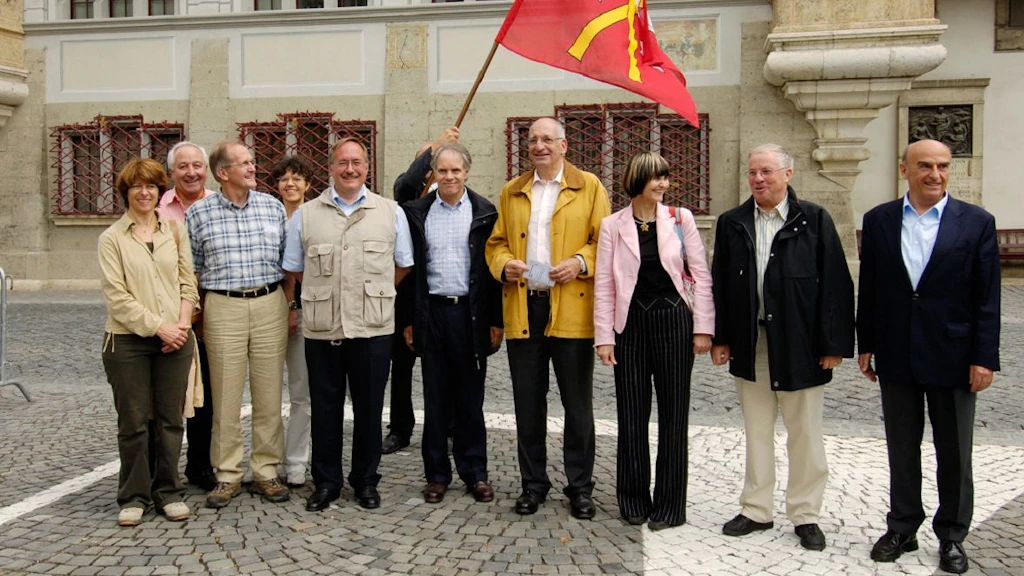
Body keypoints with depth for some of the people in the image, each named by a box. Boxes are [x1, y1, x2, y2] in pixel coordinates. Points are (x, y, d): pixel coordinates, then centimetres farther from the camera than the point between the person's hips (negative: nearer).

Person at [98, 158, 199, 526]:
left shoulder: (175, 231, 10)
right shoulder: (112, 238, 1)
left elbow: (188, 282, 8)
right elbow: (116, 295, -7)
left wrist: (183, 323, -8)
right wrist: (158, 326, -13)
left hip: (175, 340, 2)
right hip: (128, 341, -2)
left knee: (171, 419, 7)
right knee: (133, 422, 4)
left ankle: (168, 491, 19)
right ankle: (134, 496, 17)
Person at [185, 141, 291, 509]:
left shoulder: (272, 206, 7)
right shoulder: (198, 213, 2)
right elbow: (192, 267, 7)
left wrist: (288, 305, 7)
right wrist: (195, 312, 5)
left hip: (269, 303, 2)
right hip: (222, 306, -1)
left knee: (269, 393, 5)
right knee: (226, 395, 3)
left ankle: (266, 472, 16)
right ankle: (227, 475, 14)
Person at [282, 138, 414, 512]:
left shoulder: (391, 212, 6)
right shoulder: (305, 215, 7)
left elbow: (403, 265, 13)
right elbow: (294, 269, 14)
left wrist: (375, 293, 11)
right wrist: (325, 294, 12)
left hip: (373, 328, 0)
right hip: (321, 329, 1)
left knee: (369, 407, 8)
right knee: (325, 408, 8)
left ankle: (366, 480, 23)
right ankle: (326, 482, 22)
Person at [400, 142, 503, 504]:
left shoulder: (484, 213, 2)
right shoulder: (417, 213, 6)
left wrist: (496, 320, -3)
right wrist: (408, 319, 3)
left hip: (471, 313, -1)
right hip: (432, 312, 1)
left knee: (470, 398, 7)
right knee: (435, 398, 8)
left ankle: (475, 473, 18)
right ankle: (437, 474, 18)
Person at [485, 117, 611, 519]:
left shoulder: (590, 187, 6)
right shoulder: (511, 192, 16)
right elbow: (496, 243, 16)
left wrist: (581, 263, -15)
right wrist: (502, 265, -4)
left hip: (572, 309, -3)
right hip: (522, 309, 3)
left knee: (578, 405, 4)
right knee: (528, 404, 8)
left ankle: (580, 487, 17)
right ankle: (533, 483, 21)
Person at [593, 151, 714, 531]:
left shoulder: (680, 218, 2)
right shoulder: (613, 225, 1)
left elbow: (701, 275, 2)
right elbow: (604, 284, 0)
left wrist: (703, 327, -4)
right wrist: (604, 337, -6)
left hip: (673, 320, 0)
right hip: (631, 324, 0)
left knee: (673, 414, 5)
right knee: (632, 415, 7)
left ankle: (669, 505, 17)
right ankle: (634, 502, 21)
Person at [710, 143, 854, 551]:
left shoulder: (814, 220, -4)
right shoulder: (732, 223, 6)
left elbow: (835, 284, -6)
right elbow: (719, 284, 8)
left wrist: (833, 344, -9)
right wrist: (720, 338, 3)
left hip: (799, 346, -3)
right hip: (750, 345, 3)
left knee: (804, 434, 9)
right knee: (756, 432, 13)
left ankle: (805, 514, 23)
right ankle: (757, 510, 26)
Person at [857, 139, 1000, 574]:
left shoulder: (977, 223, -3)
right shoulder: (878, 221, 3)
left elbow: (987, 297, -4)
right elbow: (868, 290, 6)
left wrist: (984, 358, -8)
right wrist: (866, 346, 5)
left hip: (953, 357, -1)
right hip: (896, 358, 2)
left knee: (954, 453, 10)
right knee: (901, 449, 13)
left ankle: (951, 536, 25)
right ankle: (902, 527, 26)